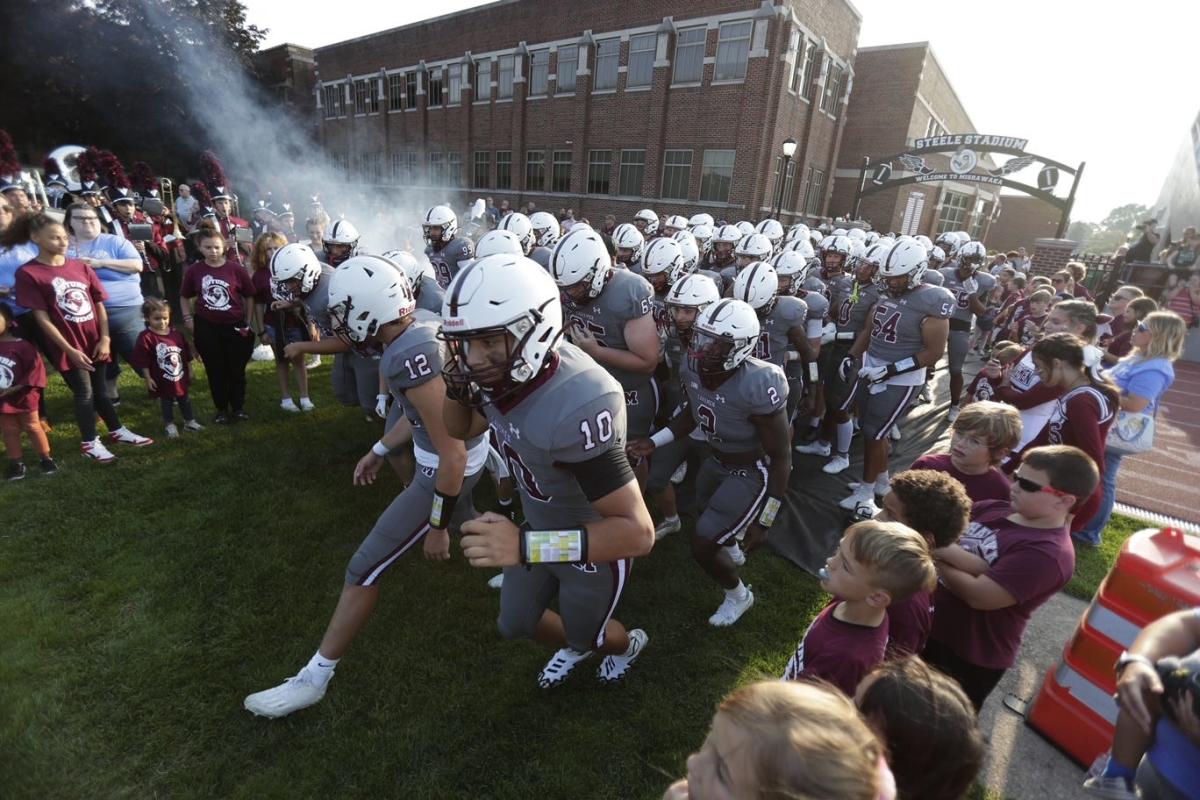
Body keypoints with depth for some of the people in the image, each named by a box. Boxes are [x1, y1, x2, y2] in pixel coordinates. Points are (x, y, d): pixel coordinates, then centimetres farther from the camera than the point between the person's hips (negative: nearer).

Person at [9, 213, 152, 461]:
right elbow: (42, 319, -10)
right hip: (68, 346, -4)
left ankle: (117, 430, 29)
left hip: (95, 341, 4)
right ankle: (89, 442, 18)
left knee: (100, 390, 17)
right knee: (84, 393, 3)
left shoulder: (81, 266, 4)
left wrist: (105, 338, -4)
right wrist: (70, 350, -14)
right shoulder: (28, 273, -9)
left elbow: (99, 304, 5)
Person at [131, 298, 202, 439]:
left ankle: (190, 421, 31)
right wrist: (148, 378, -14)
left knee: (185, 401, 17)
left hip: (181, 378, 4)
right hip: (162, 382, -4)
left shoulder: (176, 334, -2)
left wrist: (190, 371, 11)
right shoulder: (146, 338, -16)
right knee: (166, 403, 13)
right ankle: (170, 425, 26)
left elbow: (186, 355, 7)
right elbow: (142, 361, -14)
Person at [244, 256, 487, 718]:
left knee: (364, 571, 4)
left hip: (448, 471, -10)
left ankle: (315, 678, 24)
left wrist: (436, 527, -16)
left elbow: (452, 457, -27)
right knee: (464, 526, 38)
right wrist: (380, 450, 18)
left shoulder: (411, 357, -32)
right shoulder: (422, 322, -3)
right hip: (468, 452, 10)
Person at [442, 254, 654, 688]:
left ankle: (629, 644, 61)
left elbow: (637, 531, -39)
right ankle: (574, 645, 60)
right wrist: (455, 384, -19)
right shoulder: (506, 371, -18)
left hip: (594, 546, -6)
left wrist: (525, 546, -49)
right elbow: (462, 430, 3)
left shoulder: (578, 406, -42)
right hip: (541, 532, 7)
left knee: (585, 635, 24)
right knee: (516, 624, 27)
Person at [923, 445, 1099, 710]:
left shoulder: (1047, 553, -25)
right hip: (931, 627, 7)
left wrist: (938, 558, -16)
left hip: (972, 658, -7)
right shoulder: (993, 508, -2)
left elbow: (979, 595, -28)